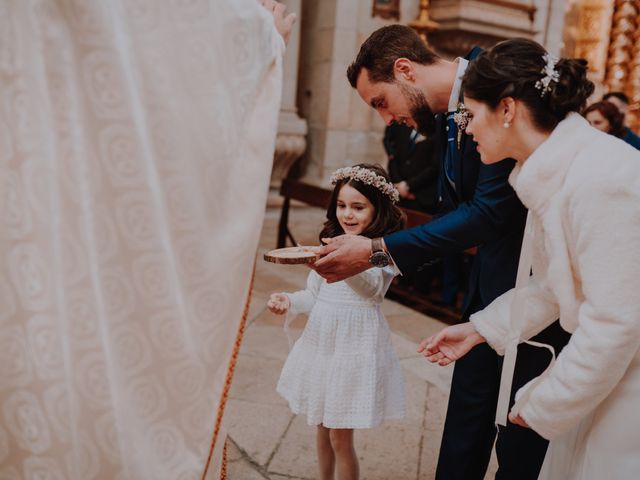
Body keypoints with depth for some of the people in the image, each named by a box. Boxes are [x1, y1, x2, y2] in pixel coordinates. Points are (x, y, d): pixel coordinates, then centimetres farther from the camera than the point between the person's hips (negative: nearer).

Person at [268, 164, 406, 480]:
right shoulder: (332, 245, 8)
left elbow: (372, 286, -33)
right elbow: (315, 295, 12)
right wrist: (290, 301, -8)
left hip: (354, 346, -6)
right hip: (321, 342, 7)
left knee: (340, 437, 3)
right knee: (322, 428, 21)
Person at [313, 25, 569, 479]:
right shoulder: (443, 117, 7)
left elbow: (492, 210, -24)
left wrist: (380, 251, -21)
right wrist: (375, 249, 0)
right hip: (488, 281, 8)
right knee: (465, 424, 15)